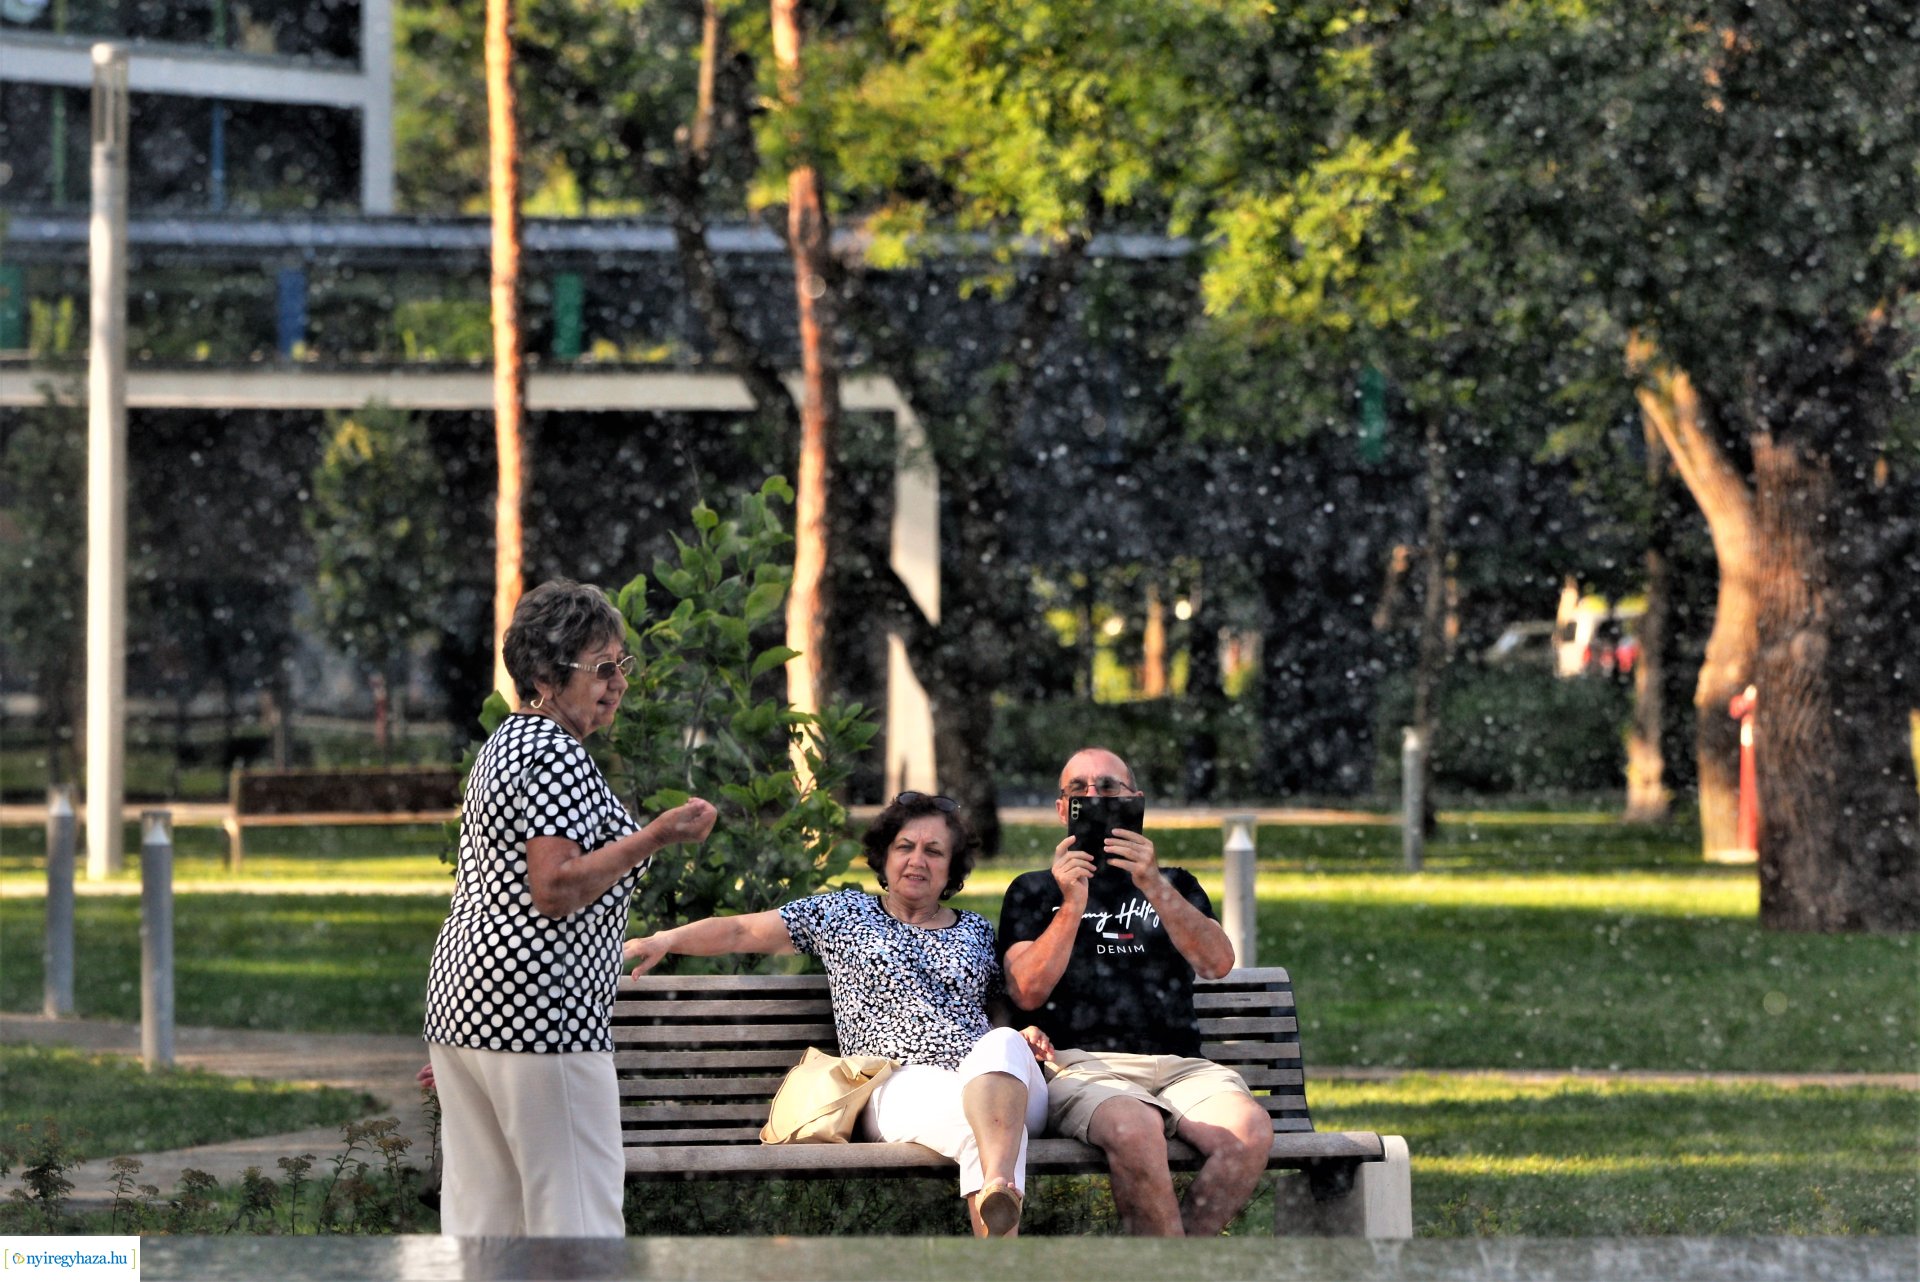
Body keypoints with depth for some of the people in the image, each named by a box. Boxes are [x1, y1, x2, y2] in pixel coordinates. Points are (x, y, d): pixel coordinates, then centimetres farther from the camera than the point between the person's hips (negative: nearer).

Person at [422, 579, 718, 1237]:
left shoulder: (502, 745, 19)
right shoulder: (559, 754, -12)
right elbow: (554, 891, -20)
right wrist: (656, 837, -20)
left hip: (463, 1003, 10)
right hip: (537, 1010, -10)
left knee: (479, 1215, 8)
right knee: (577, 1215, -9)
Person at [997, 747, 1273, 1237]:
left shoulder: (1173, 885, 26)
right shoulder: (1033, 892, 21)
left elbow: (1218, 963, 5)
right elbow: (1028, 993, 5)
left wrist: (1153, 885, -7)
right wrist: (1073, 904, -5)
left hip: (1179, 1066, 3)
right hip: (1083, 1064, -3)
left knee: (1250, 1132, -31)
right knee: (1136, 1130, -39)